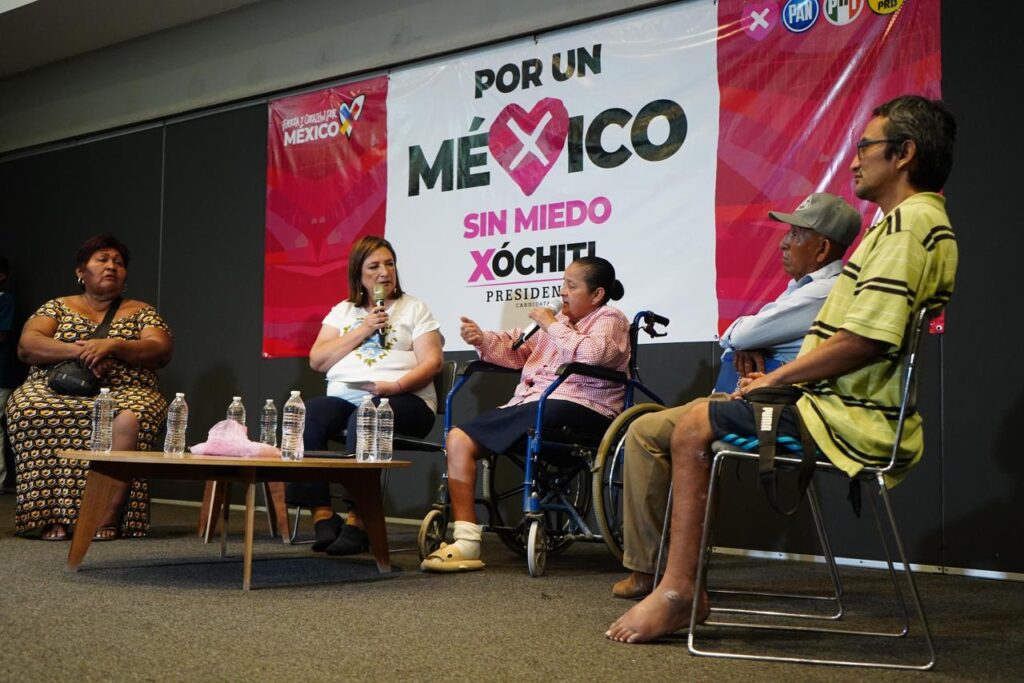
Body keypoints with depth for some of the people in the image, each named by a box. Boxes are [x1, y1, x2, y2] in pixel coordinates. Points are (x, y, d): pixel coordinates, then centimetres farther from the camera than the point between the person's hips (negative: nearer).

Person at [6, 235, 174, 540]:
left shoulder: (142, 312, 18)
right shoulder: (57, 307, 20)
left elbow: (162, 352, 1)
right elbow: (26, 345, 4)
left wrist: (113, 346, -15)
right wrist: (78, 351, -13)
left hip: (124, 392, -1)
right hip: (56, 390, 1)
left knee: (130, 420, -38)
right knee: (28, 409, -34)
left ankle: (109, 516, -34)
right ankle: (53, 514, -31)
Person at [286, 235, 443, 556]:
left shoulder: (414, 309, 13)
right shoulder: (342, 311, 22)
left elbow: (432, 362, 1)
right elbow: (317, 361, 10)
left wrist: (395, 386, -16)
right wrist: (362, 331, 1)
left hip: (403, 400, -3)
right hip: (344, 397, 3)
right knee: (306, 416, -29)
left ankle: (357, 522, -36)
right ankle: (322, 515, -28)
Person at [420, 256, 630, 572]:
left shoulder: (610, 319, 5)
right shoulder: (559, 320, 28)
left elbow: (592, 355, -18)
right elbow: (518, 352, 22)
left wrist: (552, 326, -9)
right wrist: (482, 340, 4)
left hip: (576, 407, -8)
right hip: (530, 404, 9)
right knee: (458, 438, -11)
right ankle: (465, 541, -16)